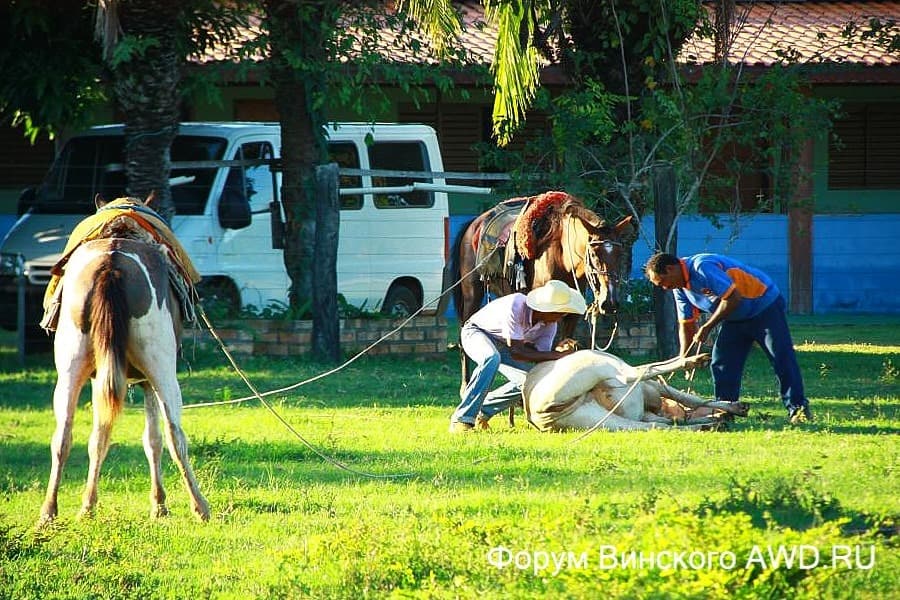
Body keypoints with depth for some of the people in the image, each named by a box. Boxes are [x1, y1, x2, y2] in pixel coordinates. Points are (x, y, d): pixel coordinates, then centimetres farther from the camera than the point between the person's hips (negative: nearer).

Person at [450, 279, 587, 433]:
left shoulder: (549, 324, -14)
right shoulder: (515, 307, -36)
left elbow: (540, 359, -14)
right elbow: (516, 352, -35)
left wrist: (559, 351, -34)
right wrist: (556, 355, -38)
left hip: (501, 344, 7)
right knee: (492, 358, -39)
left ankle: (482, 411, 9)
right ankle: (462, 419, -36)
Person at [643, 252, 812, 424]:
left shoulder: (702, 267, -28)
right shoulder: (680, 288, 1)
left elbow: (733, 298, -31)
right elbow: (686, 324, 8)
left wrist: (707, 327, -24)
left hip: (764, 305, -9)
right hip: (736, 318, 9)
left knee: (781, 358, -12)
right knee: (721, 363, 2)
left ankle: (797, 408, -10)